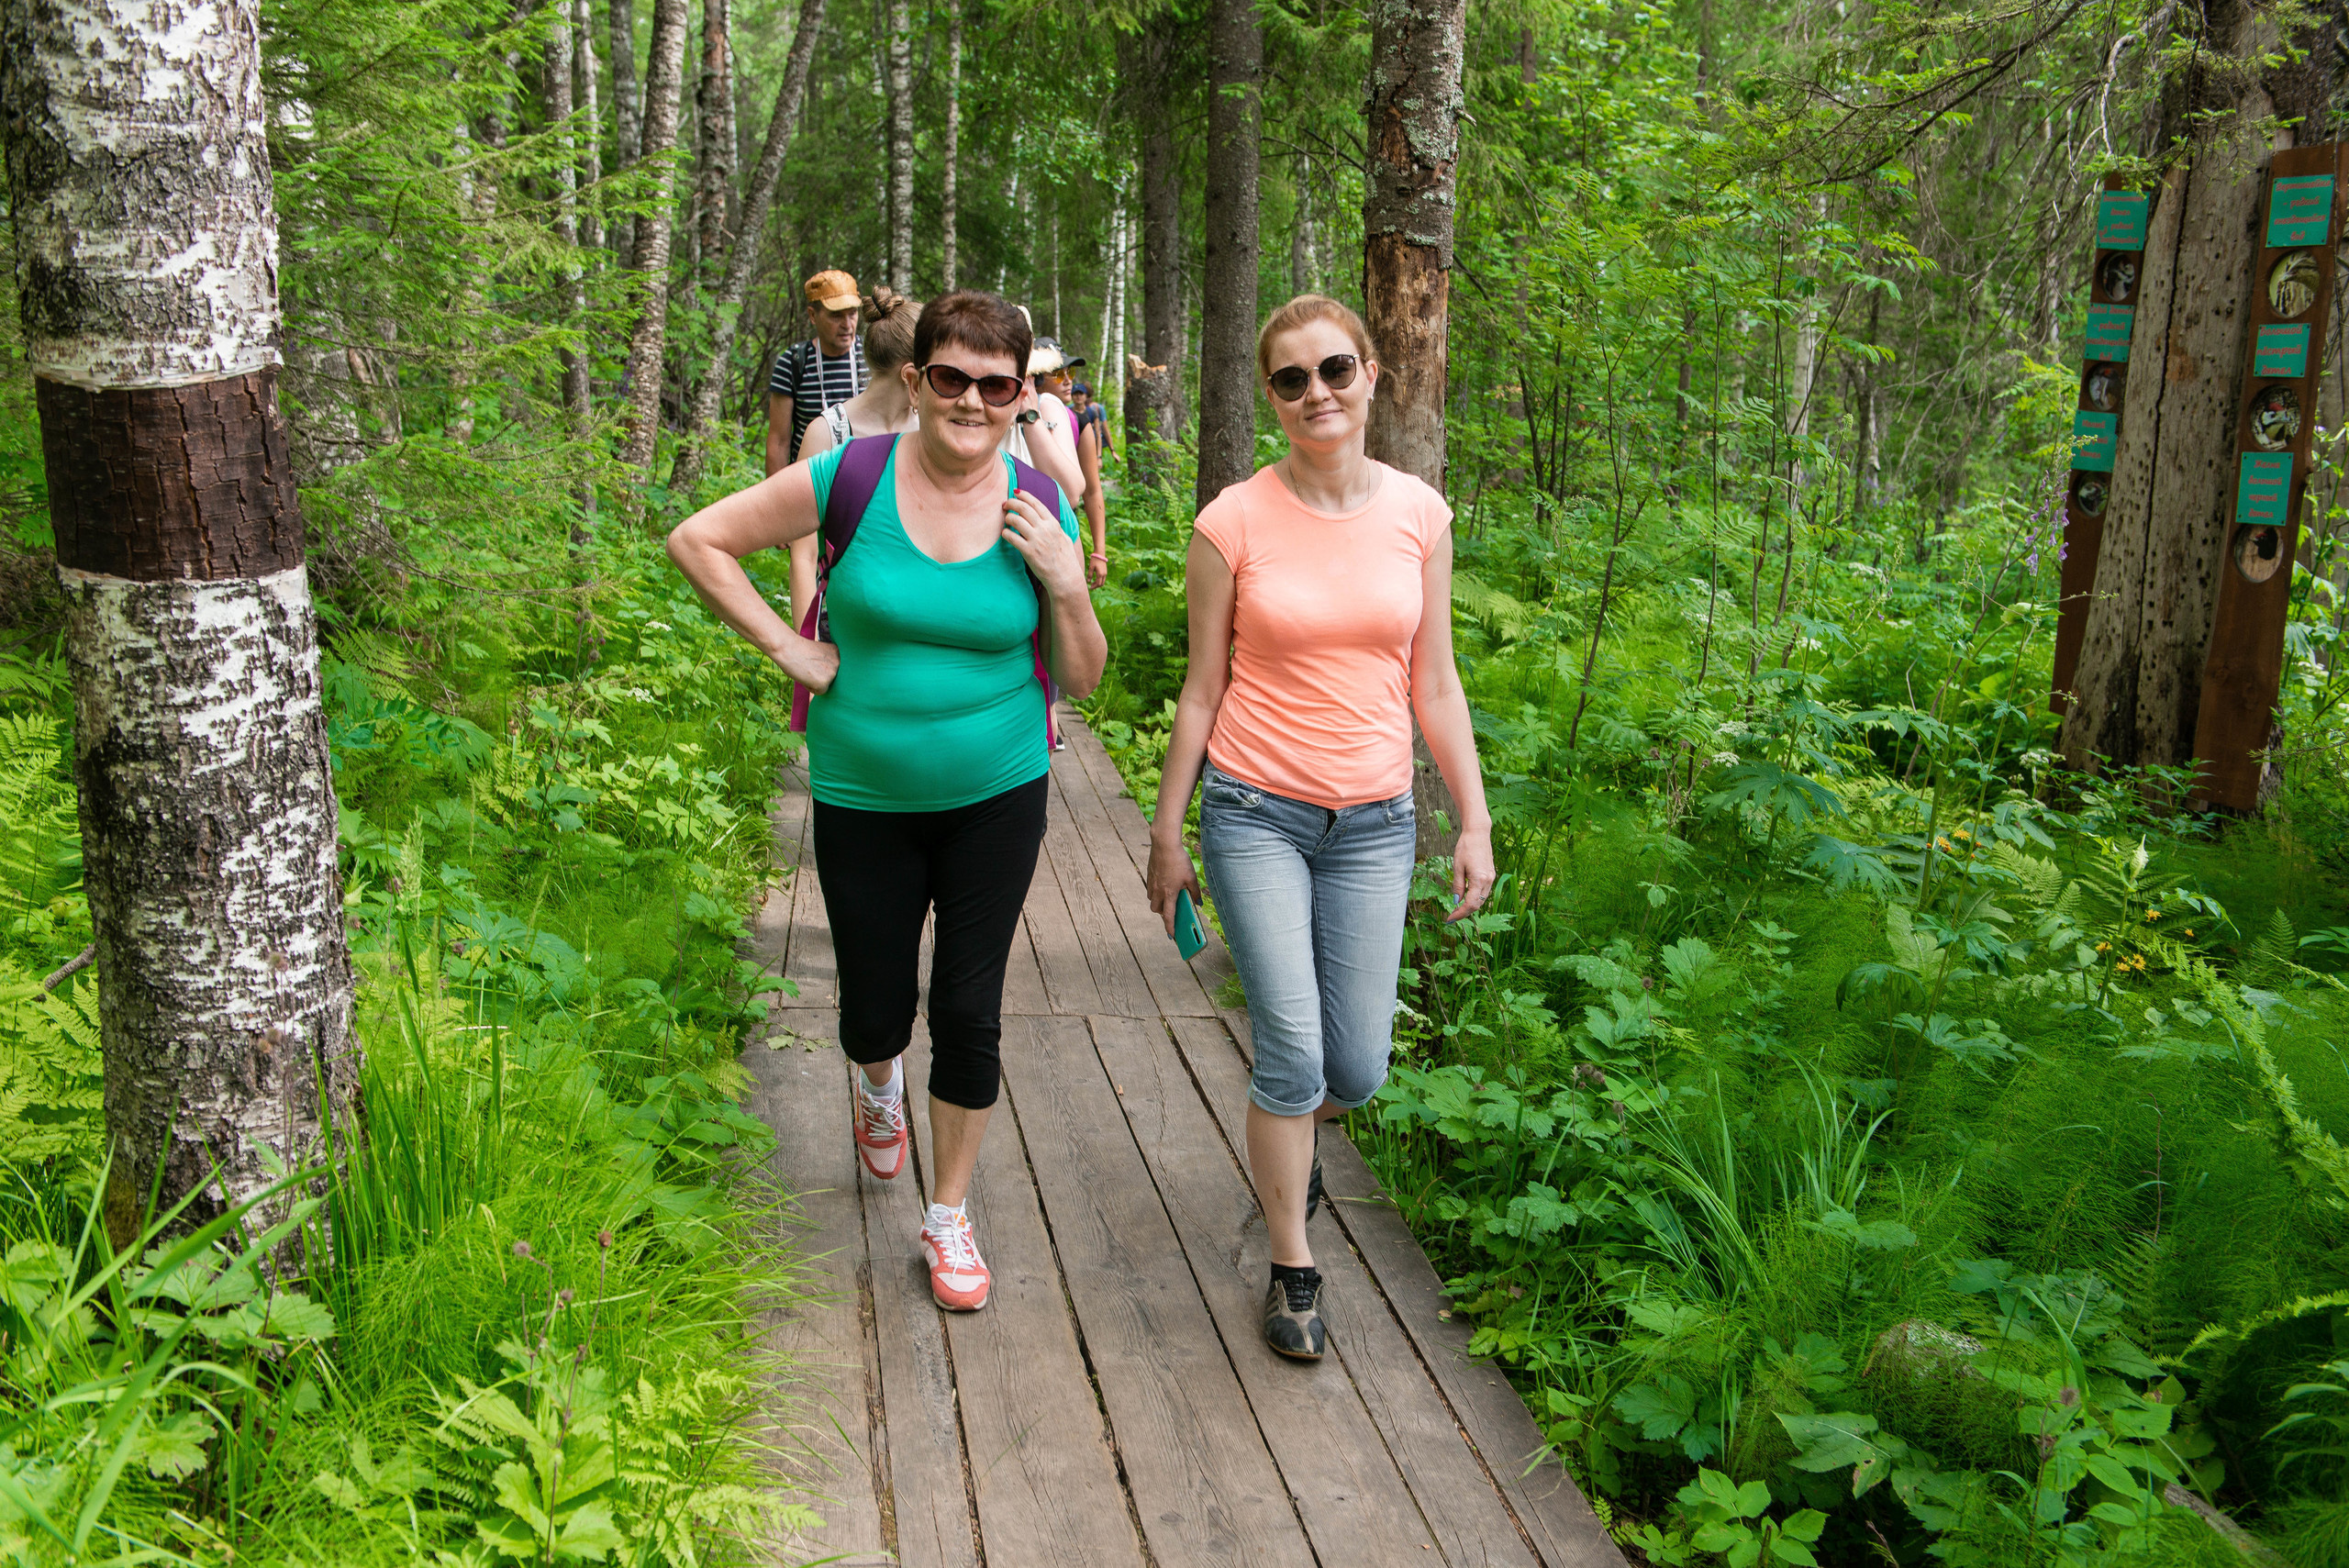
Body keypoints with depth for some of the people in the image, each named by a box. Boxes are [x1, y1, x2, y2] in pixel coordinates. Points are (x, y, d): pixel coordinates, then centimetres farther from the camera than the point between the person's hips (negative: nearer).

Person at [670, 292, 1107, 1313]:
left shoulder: (1038, 512, -5)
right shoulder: (849, 482, -11)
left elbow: (1080, 680, 1)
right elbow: (697, 540, -4)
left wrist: (1066, 585, -17)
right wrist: (785, 646, -10)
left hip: (997, 797, 1)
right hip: (863, 799, -1)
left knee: (969, 1013, 5)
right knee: (876, 1007, 12)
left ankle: (948, 1218, 26)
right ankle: (878, 1087, 52)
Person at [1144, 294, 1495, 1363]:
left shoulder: (1418, 513, 1)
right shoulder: (1234, 523, -7)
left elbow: (1433, 684, 7)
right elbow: (1203, 690, 0)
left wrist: (1475, 822, 6)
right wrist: (1166, 833, 4)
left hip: (1373, 823, 3)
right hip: (1255, 813, -2)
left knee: (1357, 1071, 6)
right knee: (1293, 1049, -7)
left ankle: (1291, 1139, 43)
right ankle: (1292, 1274, 14)